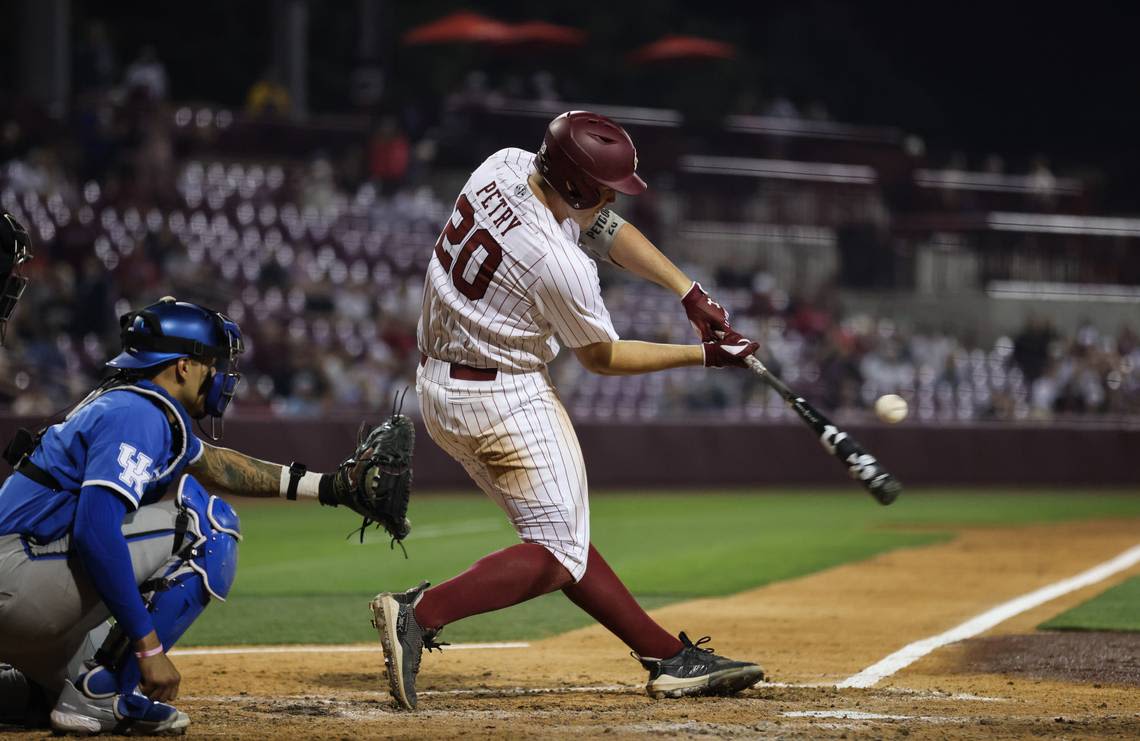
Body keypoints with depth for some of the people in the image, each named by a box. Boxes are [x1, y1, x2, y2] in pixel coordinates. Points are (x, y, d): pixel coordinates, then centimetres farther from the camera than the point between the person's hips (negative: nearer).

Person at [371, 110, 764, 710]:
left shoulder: (504, 165, -5)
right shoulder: (562, 268, -27)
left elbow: (607, 229, 7)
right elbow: (601, 357, -7)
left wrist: (689, 294, 3)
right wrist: (703, 356, -1)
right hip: (505, 400, -10)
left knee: (560, 534, 11)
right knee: (558, 553, -5)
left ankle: (671, 659, 16)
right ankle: (420, 614, -22)